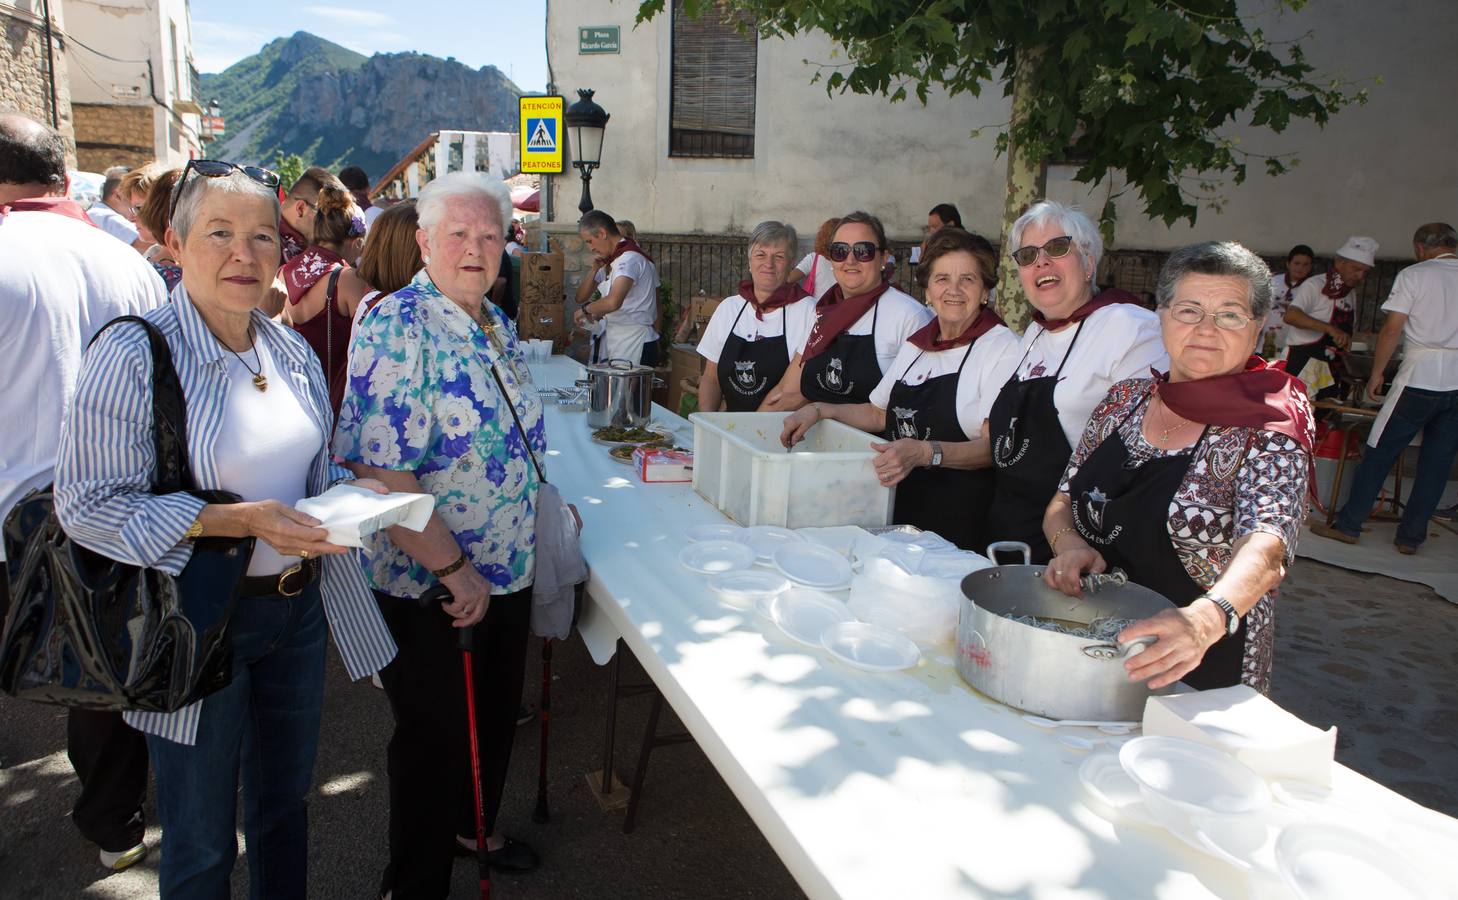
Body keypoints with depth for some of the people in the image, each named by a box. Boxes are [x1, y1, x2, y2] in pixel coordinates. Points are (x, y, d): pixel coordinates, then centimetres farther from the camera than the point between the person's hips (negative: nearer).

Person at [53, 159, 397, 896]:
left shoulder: (292, 352, 4)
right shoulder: (132, 356, -15)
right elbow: (88, 505, -18)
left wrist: (359, 494, -7)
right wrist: (240, 520, -27)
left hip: (297, 608, 6)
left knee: (284, 806, 24)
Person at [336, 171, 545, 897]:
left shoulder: (494, 323, 6)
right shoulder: (398, 328, -21)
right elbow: (380, 473, -27)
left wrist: (541, 499, 11)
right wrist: (455, 570, -23)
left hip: (507, 572, 8)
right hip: (433, 590, -8)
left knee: (495, 717, 24)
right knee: (435, 737, 11)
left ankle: (474, 828, 50)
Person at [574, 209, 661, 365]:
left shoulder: (630, 258, -14)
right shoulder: (610, 262, 16)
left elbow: (613, 301, -30)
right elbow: (581, 297, 18)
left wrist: (586, 309, -12)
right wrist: (594, 271, 2)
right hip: (613, 344, 9)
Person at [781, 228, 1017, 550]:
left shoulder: (1002, 347, -8)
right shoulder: (915, 345, 13)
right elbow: (880, 413, 24)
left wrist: (925, 452, -30)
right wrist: (819, 410, 11)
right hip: (900, 510, 5)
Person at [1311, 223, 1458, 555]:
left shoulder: (1414, 275, -3)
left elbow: (1391, 330, -8)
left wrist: (1377, 373, 0)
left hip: (1420, 379, -4)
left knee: (1379, 454, 4)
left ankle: (1348, 525, 9)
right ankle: (1411, 536, 14)